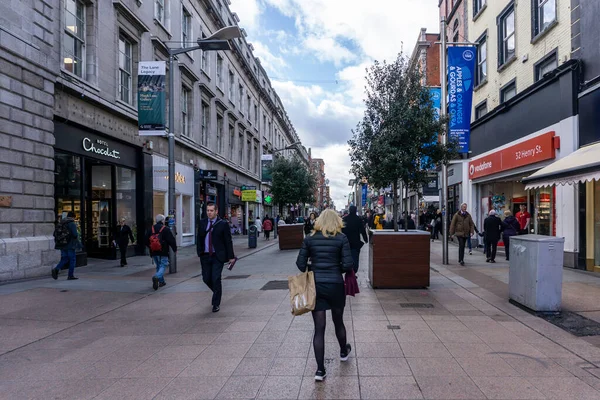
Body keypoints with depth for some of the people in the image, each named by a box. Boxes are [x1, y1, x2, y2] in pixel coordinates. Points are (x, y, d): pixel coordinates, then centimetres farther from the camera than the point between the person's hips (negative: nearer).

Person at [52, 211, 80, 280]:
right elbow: (75, 234, -19)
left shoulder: (61, 223, 13)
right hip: (70, 244, -6)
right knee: (72, 259, 3)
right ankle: (70, 275, 4)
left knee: (64, 259, 12)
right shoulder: (72, 223, -9)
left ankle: (56, 269, -12)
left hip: (62, 244, 7)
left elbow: (55, 233, 12)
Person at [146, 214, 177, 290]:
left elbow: (146, 241, 10)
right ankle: (157, 277, -27)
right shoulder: (166, 229, -8)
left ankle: (161, 281, 21)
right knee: (163, 266, -1)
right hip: (163, 252, -5)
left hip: (154, 253, 5)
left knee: (158, 266, 17)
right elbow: (171, 240, -9)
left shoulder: (150, 229, 6)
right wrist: (175, 249, 3)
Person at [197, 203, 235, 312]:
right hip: (205, 256, 4)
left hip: (218, 256, -4)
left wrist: (231, 256, -5)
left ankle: (216, 304, 8)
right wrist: (199, 253, 5)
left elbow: (228, 241, -3)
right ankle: (217, 292, 38)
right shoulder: (202, 223, 7)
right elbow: (199, 239, 13)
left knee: (216, 279, -6)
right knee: (206, 279, 8)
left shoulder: (222, 224, -5)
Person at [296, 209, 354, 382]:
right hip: (335, 285, -1)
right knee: (338, 321, 22)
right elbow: (348, 264, -11)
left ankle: (320, 369, 5)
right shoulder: (341, 238, -6)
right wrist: (337, 270, 8)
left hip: (315, 285, 1)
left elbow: (301, 264, -1)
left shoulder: (309, 238, 0)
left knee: (319, 328, 5)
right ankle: (343, 351, 46)